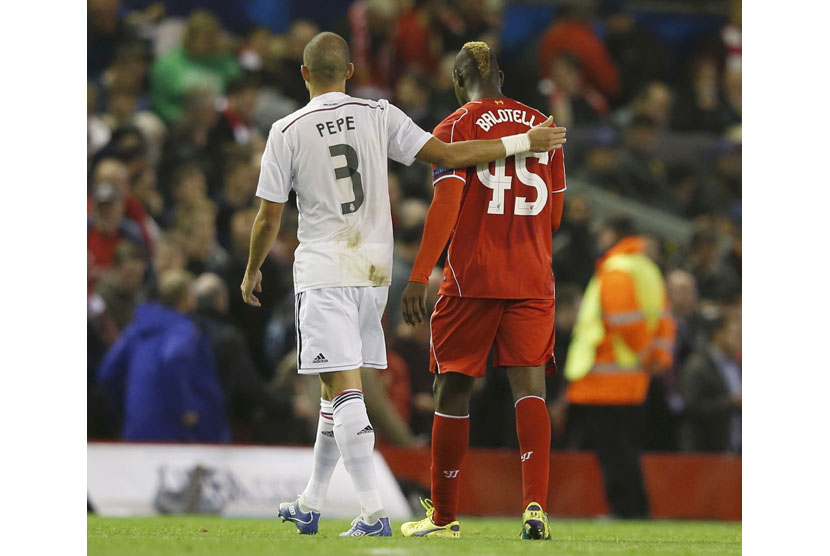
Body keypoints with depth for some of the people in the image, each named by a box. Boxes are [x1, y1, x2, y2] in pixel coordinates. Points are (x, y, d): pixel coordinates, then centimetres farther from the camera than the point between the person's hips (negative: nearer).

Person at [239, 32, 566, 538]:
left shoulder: (288, 131, -5)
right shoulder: (378, 116, 0)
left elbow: (269, 217, -1)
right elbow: (447, 156, -5)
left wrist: (253, 270, 16)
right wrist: (524, 143, 2)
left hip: (323, 273, -4)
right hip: (374, 271, 4)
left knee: (344, 390, -9)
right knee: (337, 390, 15)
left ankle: (374, 513, -20)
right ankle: (310, 505, 24)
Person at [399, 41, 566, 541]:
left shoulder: (456, 128, -3)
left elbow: (447, 205, -14)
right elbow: (554, 216, 15)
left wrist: (419, 276, -16)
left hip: (472, 276, -3)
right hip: (533, 278, 3)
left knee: (454, 390, 7)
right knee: (530, 387, -1)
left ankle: (444, 515, 13)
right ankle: (536, 506, -19)